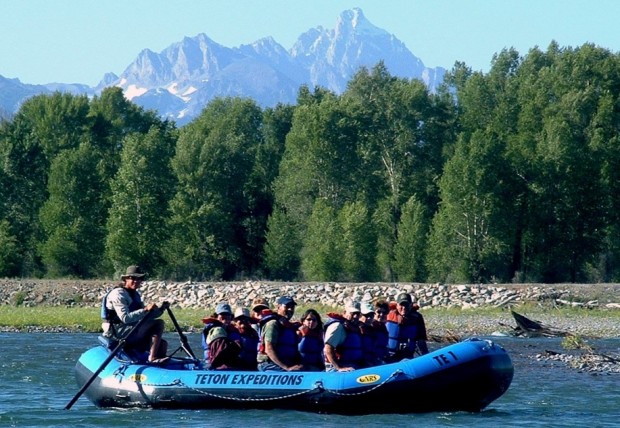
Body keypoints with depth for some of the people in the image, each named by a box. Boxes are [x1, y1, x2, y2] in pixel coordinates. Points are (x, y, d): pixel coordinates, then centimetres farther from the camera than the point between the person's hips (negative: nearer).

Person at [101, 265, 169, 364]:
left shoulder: (135, 295, 18)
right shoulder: (118, 294, -12)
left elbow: (145, 316, 17)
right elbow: (125, 318, -24)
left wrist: (160, 310, 0)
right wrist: (145, 310, -27)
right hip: (119, 332, -9)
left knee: (163, 344, 2)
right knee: (159, 323, -17)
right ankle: (152, 358, -25)